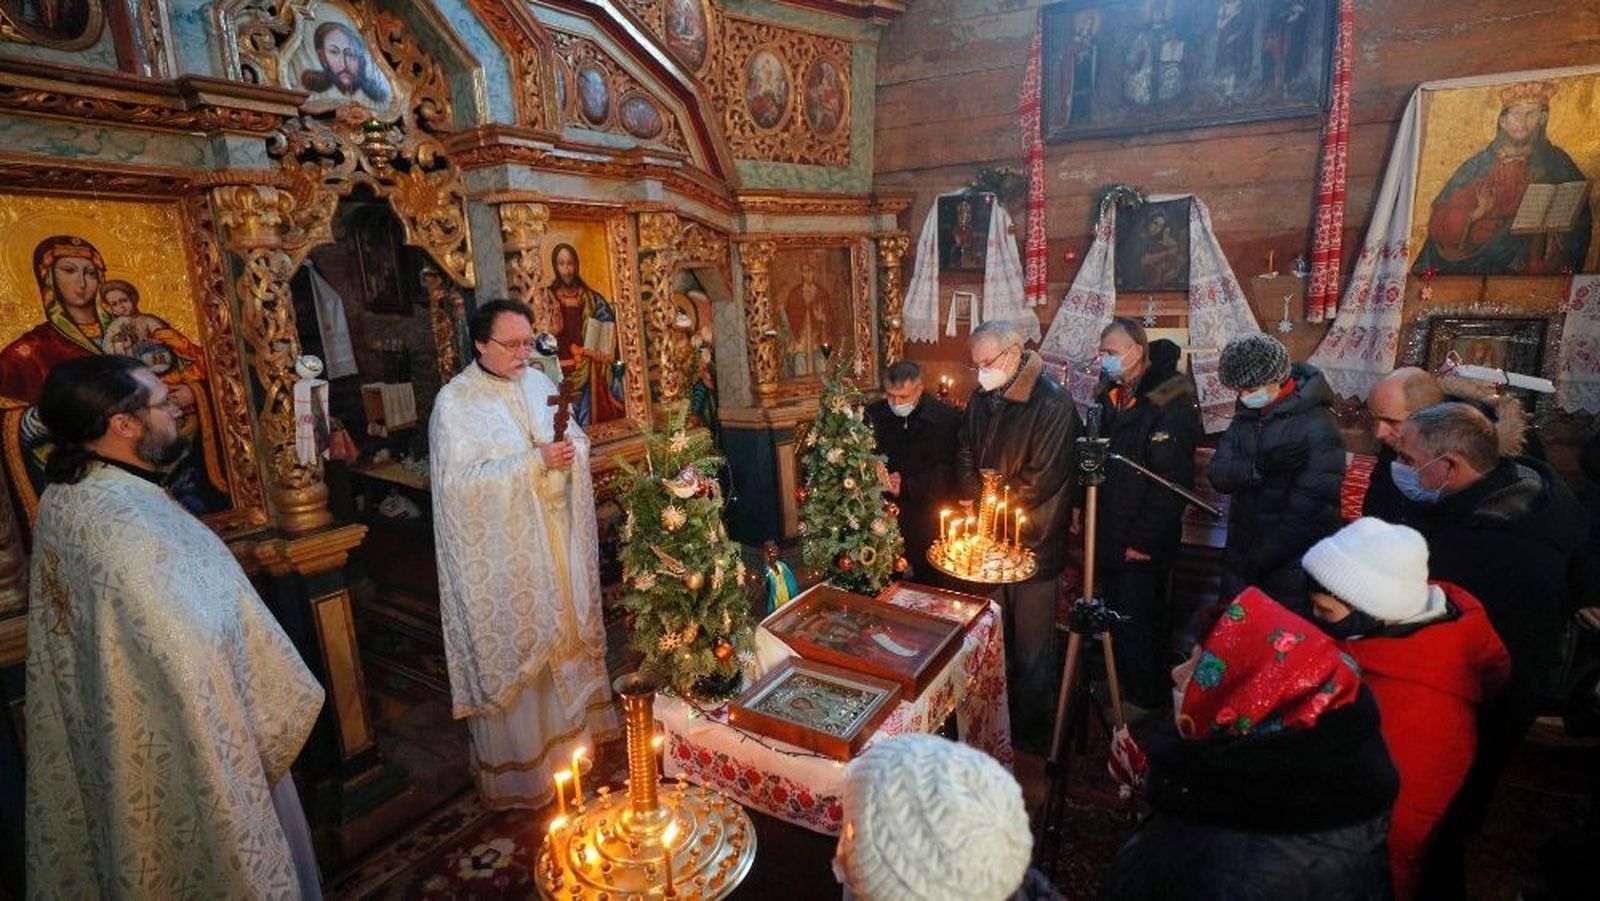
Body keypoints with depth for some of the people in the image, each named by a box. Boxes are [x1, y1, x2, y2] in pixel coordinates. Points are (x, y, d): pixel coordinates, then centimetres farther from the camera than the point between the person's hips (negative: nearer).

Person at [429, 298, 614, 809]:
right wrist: (535, 462, -27)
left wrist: (571, 448, -14)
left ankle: (568, 737, 35)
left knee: (560, 631, 15)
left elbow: (577, 440, 10)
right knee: (513, 644, 4)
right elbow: (461, 479, -19)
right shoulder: (455, 402, -11)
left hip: (553, 539, 6)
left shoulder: (538, 383, 7)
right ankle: (518, 766, 21)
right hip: (501, 552, -6)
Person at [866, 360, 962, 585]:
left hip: (932, 520, -2)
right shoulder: (874, 413, 1)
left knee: (930, 581, 2)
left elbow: (948, 471, -9)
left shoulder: (946, 416, -7)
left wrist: (906, 487, -17)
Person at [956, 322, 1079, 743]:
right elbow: (966, 453, 13)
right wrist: (974, 497, -2)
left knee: (1031, 641, 7)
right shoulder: (981, 397, 6)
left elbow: (1042, 477, -17)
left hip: (1033, 540, -6)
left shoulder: (1052, 402, -16)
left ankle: (1032, 721, 26)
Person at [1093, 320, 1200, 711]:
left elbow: (1173, 480, -20)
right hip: (1109, 538, 8)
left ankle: (1146, 706, 22)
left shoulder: (1170, 403, -16)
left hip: (1142, 546, -7)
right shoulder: (1111, 395, 9)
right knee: (1118, 619, 18)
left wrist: (1144, 540, -18)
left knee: (1137, 627, 3)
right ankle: (1123, 690, 36)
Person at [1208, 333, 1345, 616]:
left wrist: (1259, 560, -16)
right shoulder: (1246, 416, 4)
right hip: (1240, 555, 6)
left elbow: (1310, 510, -22)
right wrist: (1260, 465, -25)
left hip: (1289, 571, -6)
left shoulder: (1316, 426, -17)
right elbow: (1218, 475, -6)